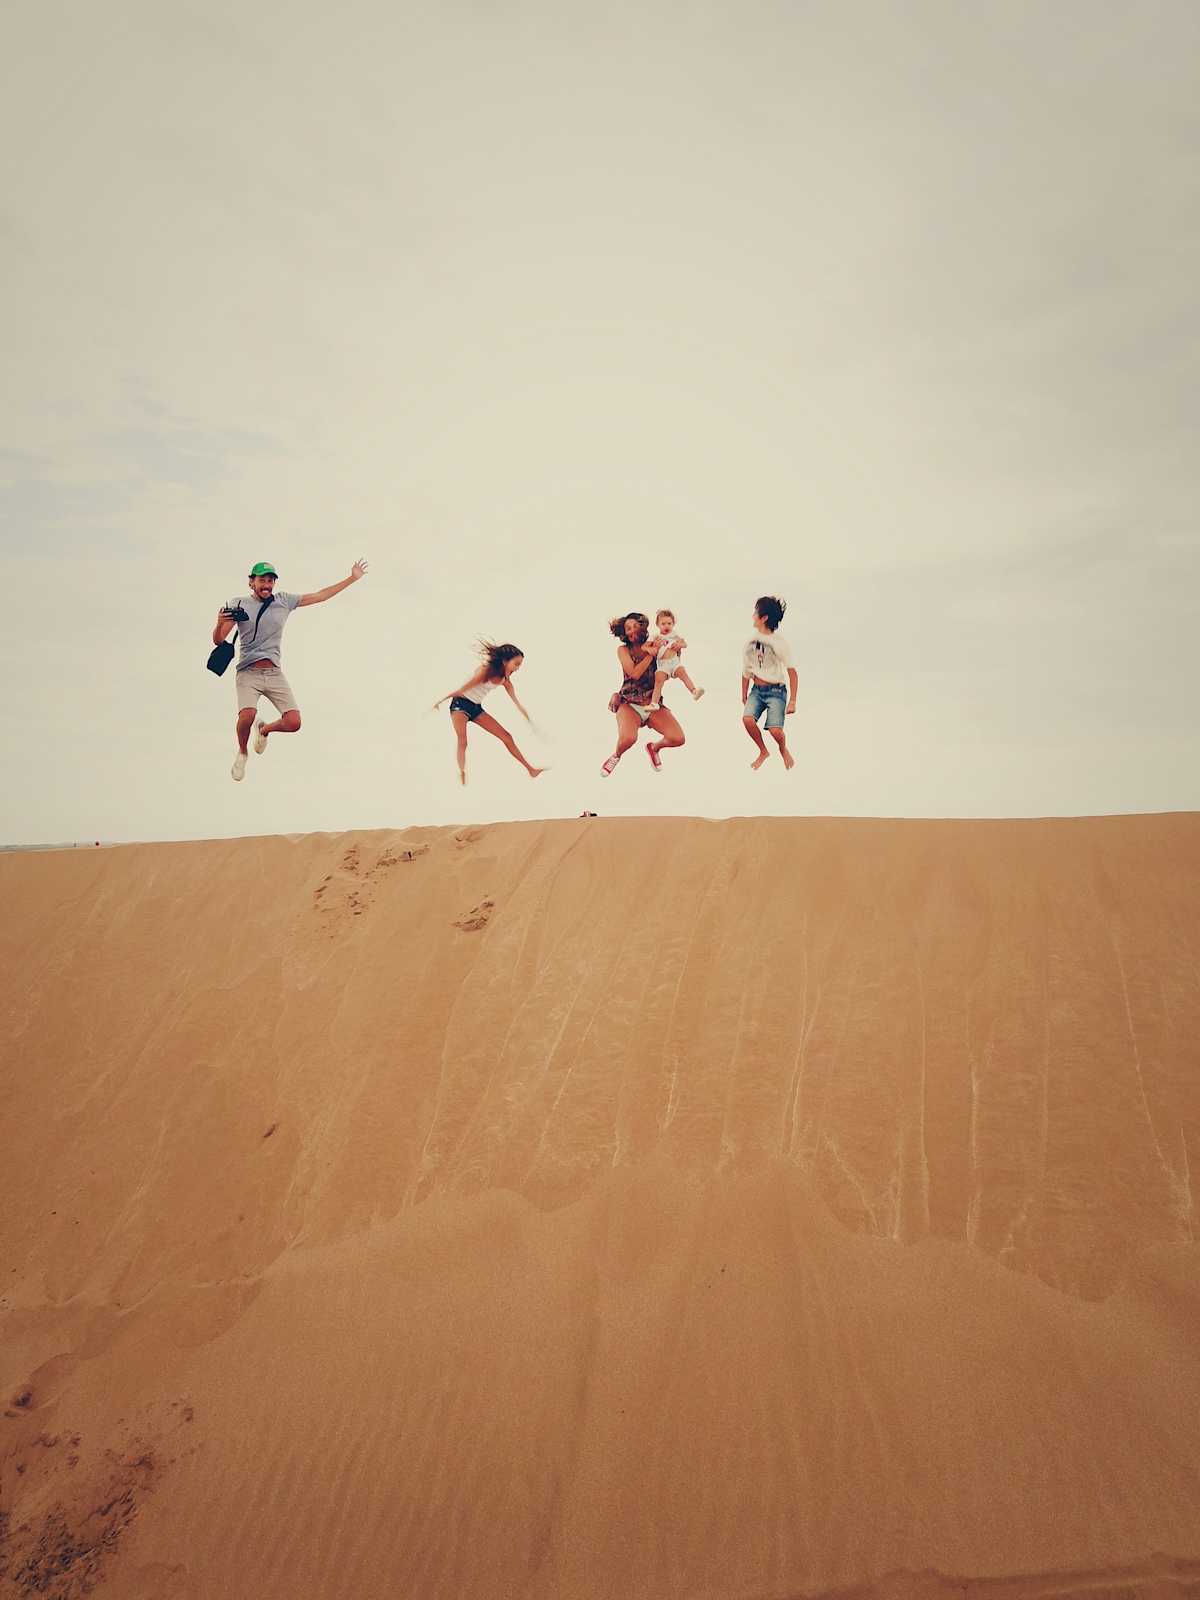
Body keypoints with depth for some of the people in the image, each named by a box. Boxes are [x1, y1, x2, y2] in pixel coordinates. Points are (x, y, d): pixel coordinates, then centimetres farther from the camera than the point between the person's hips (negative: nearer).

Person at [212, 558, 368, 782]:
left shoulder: (284, 600, 8)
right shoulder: (238, 604, 1)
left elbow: (319, 596, 13)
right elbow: (218, 640, -3)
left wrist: (353, 578, 13)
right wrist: (220, 624, -26)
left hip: (274, 673, 3)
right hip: (248, 673, -3)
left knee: (293, 723, -12)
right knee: (247, 716, -28)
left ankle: (264, 729, 25)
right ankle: (242, 752, 5)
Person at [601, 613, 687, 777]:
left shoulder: (654, 646, 6)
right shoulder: (623, 650, -1)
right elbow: (634, 673, -15)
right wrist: (651, 654, -14)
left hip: (653, 705, 3)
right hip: (629, 704, -3)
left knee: (678, 739, -17)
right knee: (628, 738, -34)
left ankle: (655, 747, 21)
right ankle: (616, 755, 6)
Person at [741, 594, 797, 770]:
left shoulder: (779, 642, -12)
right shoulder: (751, 640, 2)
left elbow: (792, 672, -9)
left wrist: (792, 701, -11)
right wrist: (744, 695, 16)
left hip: (776, 692, -4)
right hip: (756, 690, 4)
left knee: (775, 730, -20)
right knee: (747, 719, -22)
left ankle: (783, 749, 18)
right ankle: (763, 752, 5)